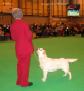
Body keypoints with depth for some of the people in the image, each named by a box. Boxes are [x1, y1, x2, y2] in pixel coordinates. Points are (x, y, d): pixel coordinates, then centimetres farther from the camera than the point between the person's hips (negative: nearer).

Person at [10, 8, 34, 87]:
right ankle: (24, 82, 16)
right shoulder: (24, 24, -19)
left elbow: (13, 37, 6)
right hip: (26, 47, -5)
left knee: (20, 64, 17)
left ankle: (19, 81, 29)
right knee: (25, 64, 6)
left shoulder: (12, 25, -2)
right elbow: (29, 36, -13)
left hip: (18, 47, 5)